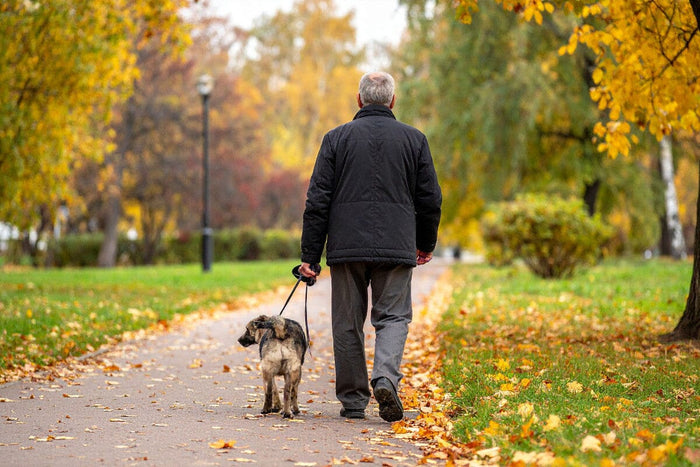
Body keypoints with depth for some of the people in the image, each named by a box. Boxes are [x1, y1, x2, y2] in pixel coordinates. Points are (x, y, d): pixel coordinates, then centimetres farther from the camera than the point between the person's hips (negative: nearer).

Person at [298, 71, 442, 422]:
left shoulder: (337, 138, 4)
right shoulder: (414, 139, 6)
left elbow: (317, 202, 0)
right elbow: (430, 199, 9)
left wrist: (310, 255, 2)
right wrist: (425, 244, 24)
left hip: (347, 247, 0)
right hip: (396, 248, 0)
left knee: (348, 323, 8)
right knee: (393, 317, 6)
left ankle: (353, 400, 11)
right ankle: (386, 377, -19)